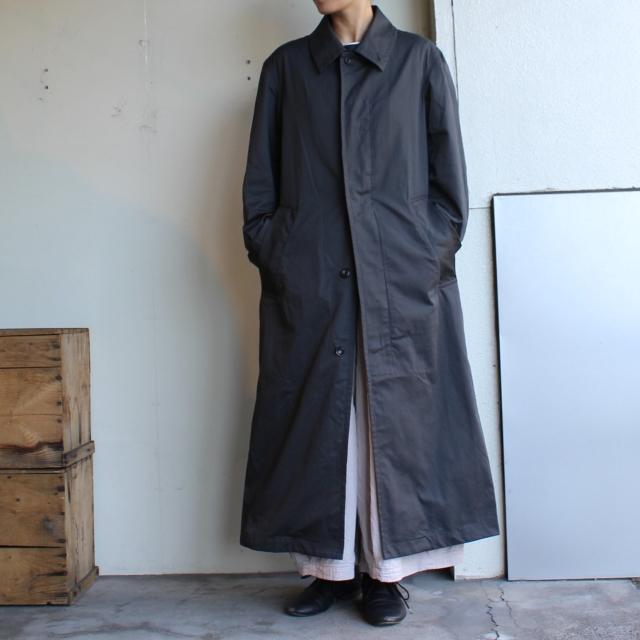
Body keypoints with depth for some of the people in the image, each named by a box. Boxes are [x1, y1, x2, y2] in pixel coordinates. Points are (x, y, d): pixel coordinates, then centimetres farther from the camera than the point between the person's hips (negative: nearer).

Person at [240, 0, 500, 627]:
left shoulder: (420, 60, 10)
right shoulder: (285, 66, 14)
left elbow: (448, 176, 7)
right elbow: (260, 178, 12)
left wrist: (434, 254, -2)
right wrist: (270, 255, 1)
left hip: (402, 277, -1)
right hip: (307, 281, 2)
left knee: (396, 421, 2)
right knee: (318, 419, 4)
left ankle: (387, 570, 16)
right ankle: (332, 567, 18)